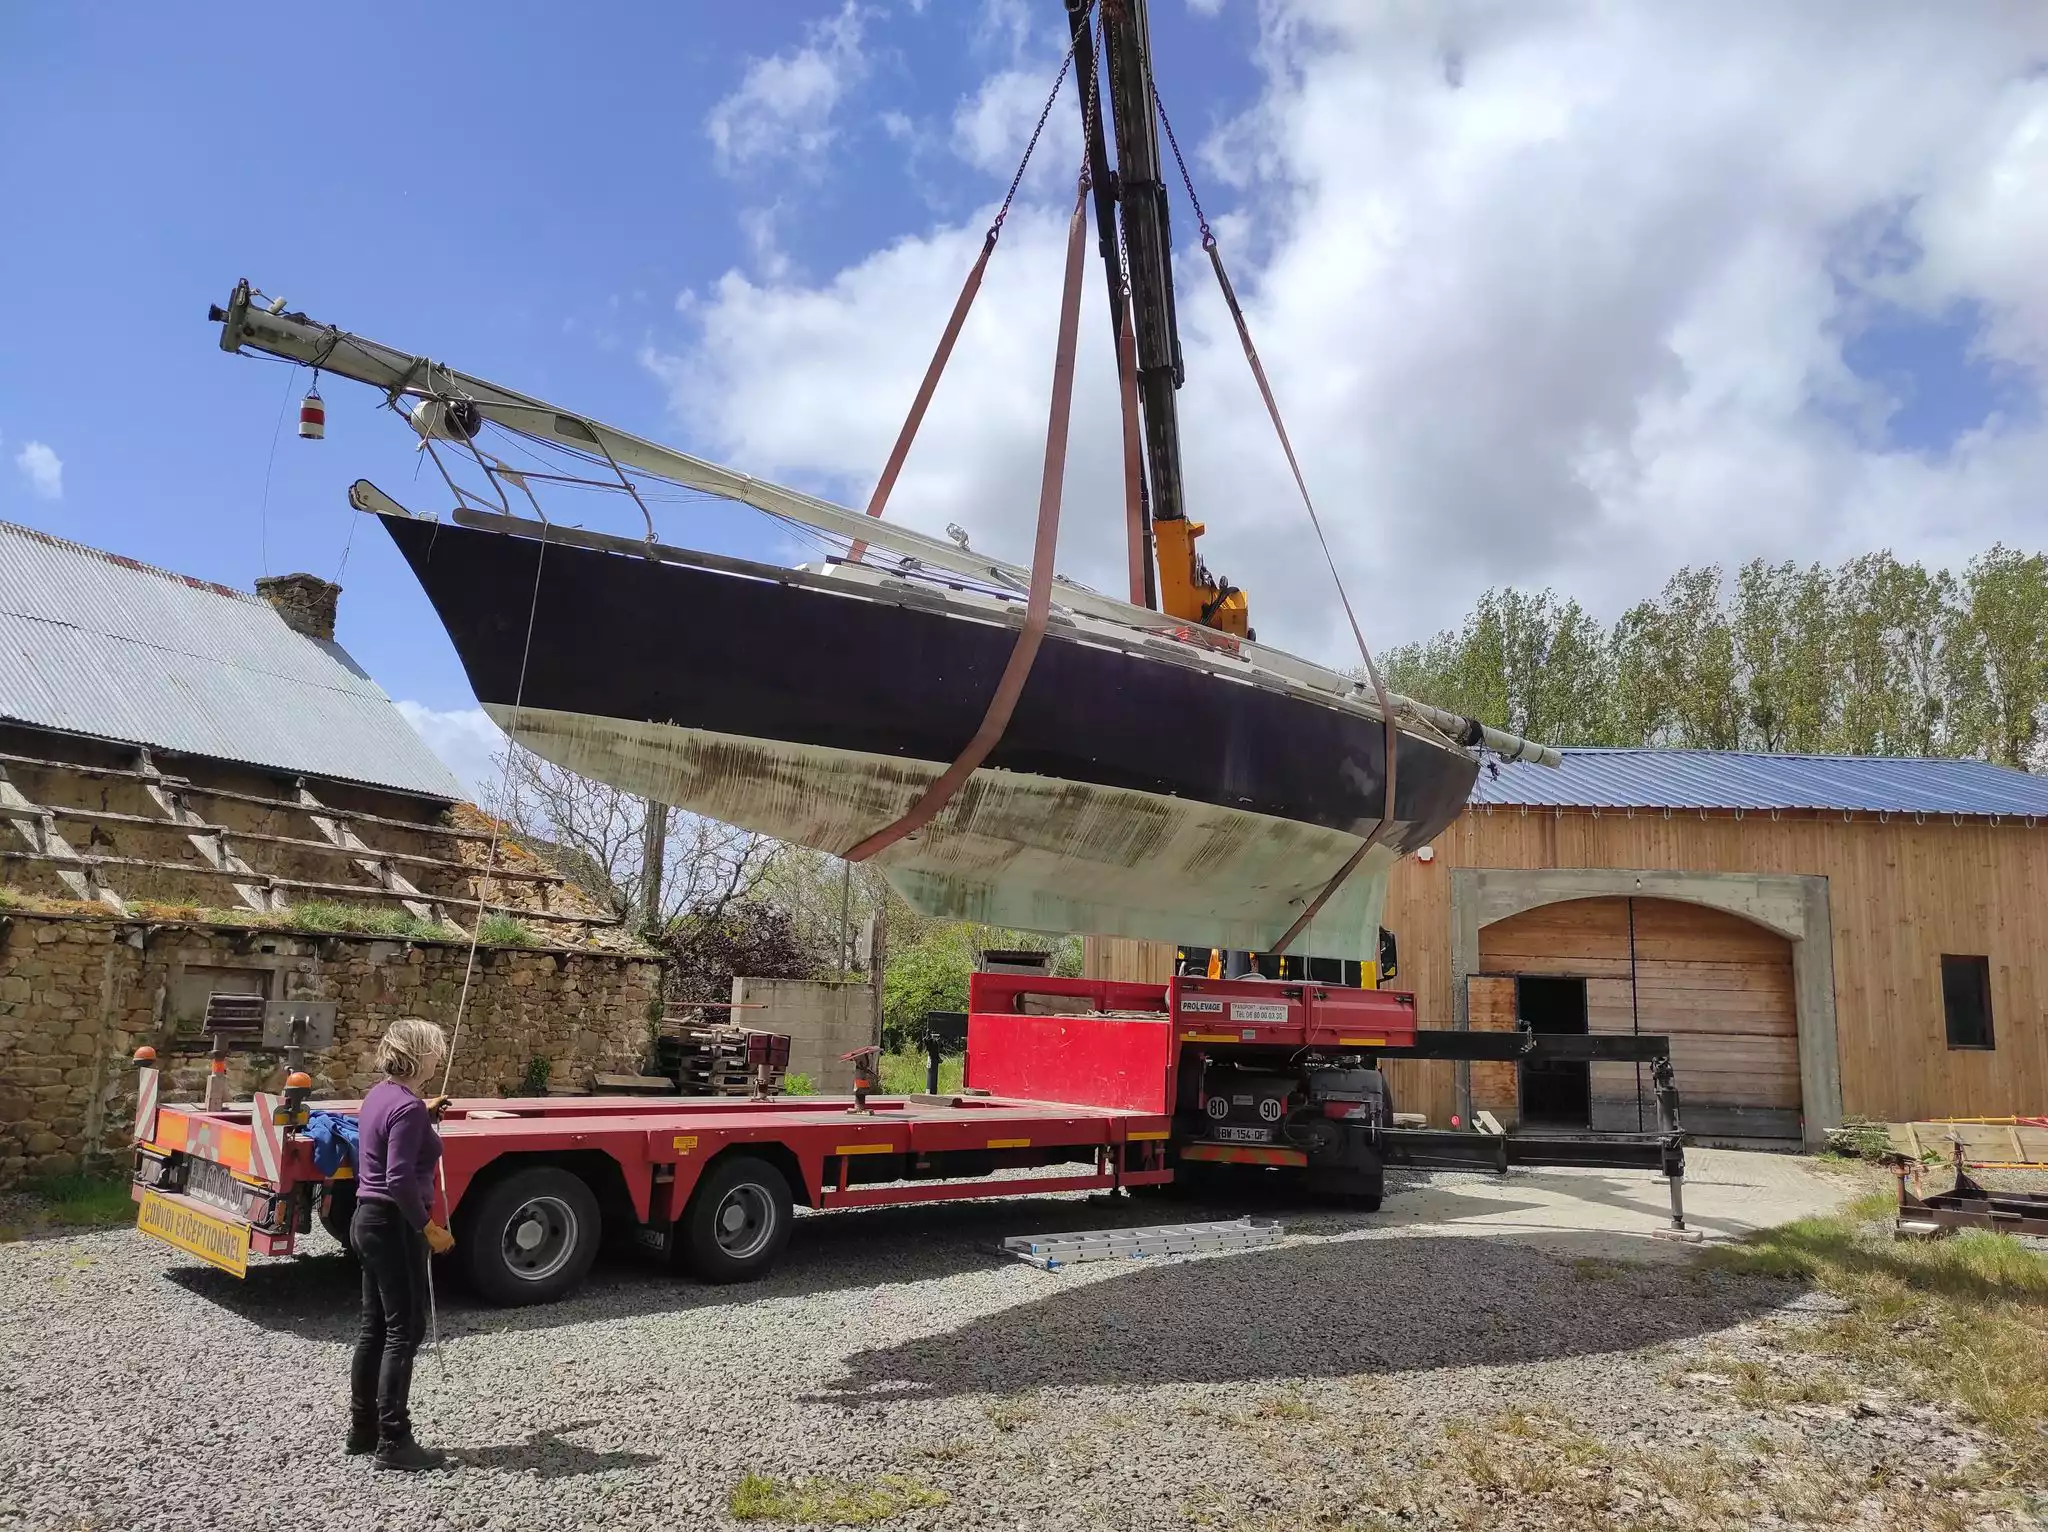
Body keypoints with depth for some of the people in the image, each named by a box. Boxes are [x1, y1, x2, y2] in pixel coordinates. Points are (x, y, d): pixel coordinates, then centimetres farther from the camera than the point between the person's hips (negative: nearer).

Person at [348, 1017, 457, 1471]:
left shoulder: (380, 1094, 7)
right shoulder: (407, 1107, -22)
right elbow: (400, 1179, -26)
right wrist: (429, 1228, -17)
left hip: (368, 1219, 10)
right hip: (394, 1226, -10)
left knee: (374, 1326, 17)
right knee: (404, 1331, -2)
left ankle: (362, 1428, 26)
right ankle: (392, 1442, 4)